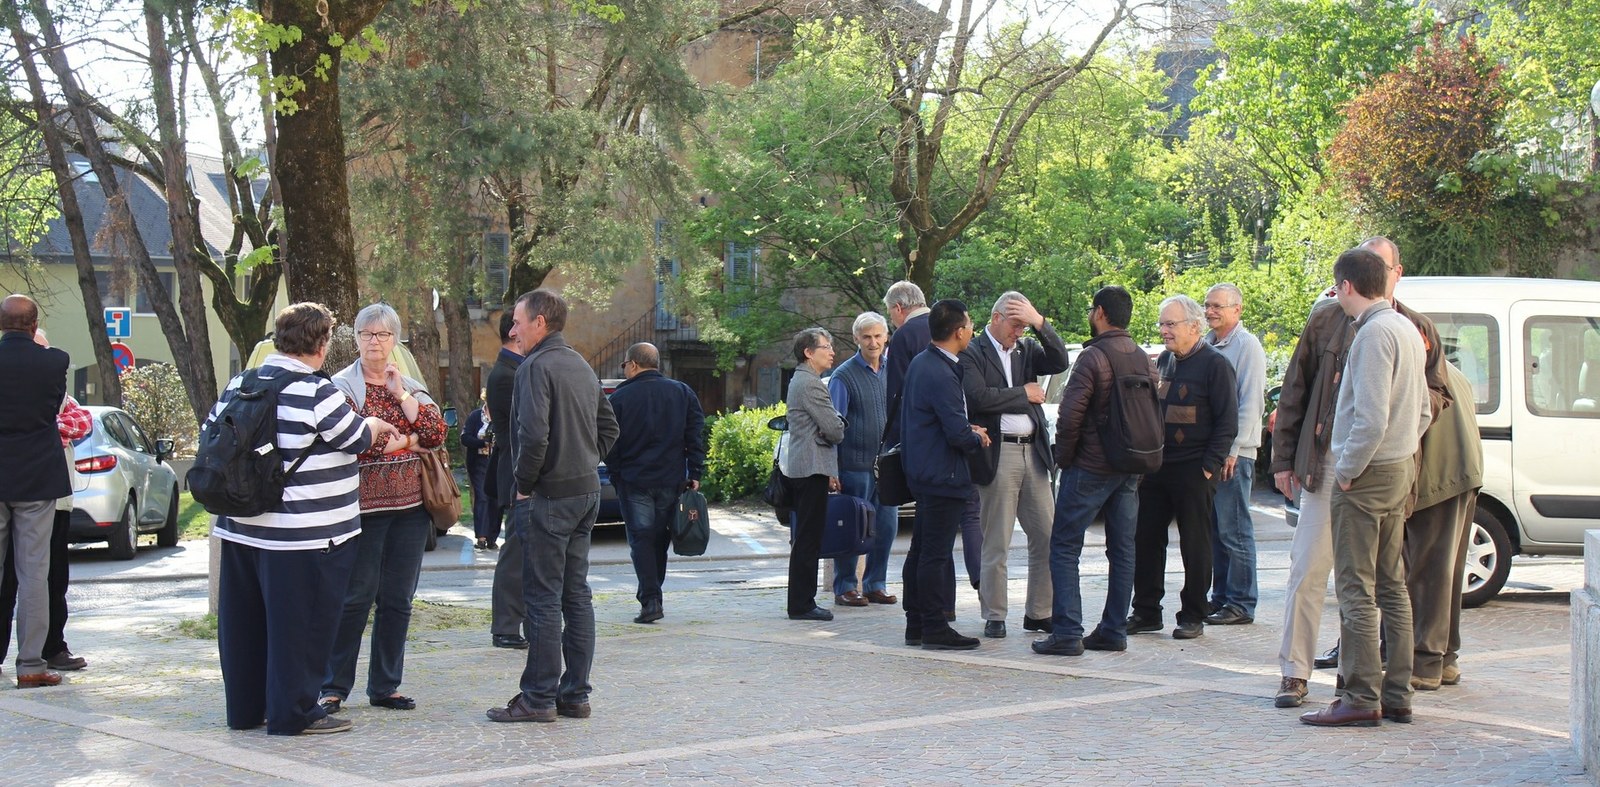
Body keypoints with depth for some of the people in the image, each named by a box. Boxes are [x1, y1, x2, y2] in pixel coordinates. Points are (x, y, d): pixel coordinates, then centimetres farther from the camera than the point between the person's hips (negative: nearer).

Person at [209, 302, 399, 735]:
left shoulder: (238, 386, 5)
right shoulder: (317, 393, -16)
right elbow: (357, 439, -5)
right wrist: (377, 425, 16)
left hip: (241, 528, 7)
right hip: (303, 536, -7)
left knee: (245, 619, 14)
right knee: (300, 624, 2)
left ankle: (245, 707, 24)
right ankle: (294, 712, 8)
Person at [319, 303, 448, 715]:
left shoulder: (412, 387, 14)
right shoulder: (342, 386, -1)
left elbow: (436, 434, -1)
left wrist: (401, 393, -6)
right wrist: (407, 441, -8)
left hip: (410, 506, 5)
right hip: (363, 506, -5)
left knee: (398, 600, 7)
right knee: (355, 597, -4)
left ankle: (385, 686, 15)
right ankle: (334, 687, 3)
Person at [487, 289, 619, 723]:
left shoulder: (536, 367, -13)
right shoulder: (582, 366, 15)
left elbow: (533, 433, -23)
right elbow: (608, 427, 21)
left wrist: (523, 484, -11)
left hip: (549, 496, -9)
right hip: (587, 492, 9)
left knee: (543, 598, -5)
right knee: (576, 594, 11)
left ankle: (539, 697, -2)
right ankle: (575, 694, 15)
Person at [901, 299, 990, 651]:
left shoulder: (919, 363, 10)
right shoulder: (942, 375, -21)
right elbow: (959, 434, -24)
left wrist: (968, 431, 12)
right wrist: (977, 438, -1)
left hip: (922, 472, 10)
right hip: (943, 476, -10)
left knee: (921, 552, 15)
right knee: (936, 555, -5)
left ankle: (916, 624, 22)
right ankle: (935, 629, -1)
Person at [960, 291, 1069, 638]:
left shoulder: (1027, 349, 14)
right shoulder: (972, 353, -3)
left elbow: (1059, 362, -2)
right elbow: (980, 397, -17)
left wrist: (1039, 323, -11)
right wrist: (1023, 394, -6)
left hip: (1033, 452, 6)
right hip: (998, 455, -6)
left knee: (1046, 537, 5)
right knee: (996, 543, 1)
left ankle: (1039, 613, 14)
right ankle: (994, 616, 9)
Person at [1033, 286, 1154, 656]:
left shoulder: (1093, 357, -14)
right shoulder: (1144, 359, 8)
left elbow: (1070, 414, -19)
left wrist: (1064, 456, -5)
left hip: (1090, 469, -7)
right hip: (1130, 469, 7)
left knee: (1064, 547, -2)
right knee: (1122, 550, 10)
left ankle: (1067, 632, -7)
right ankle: (1114, 630, 13)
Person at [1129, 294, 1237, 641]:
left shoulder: (1214, 364, -8)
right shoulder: (1164, 360, 13)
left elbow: (1227, 422, -9)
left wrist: (1210, 465, -14)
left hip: (1193, 469, -7)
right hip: (1156, 466, 7)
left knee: (1195, 544, 2)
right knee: (1146, 538, 7)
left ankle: (1193, 616, 10)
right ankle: (1146, 612, 16)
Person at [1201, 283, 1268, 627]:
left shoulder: (1247, 345, -8)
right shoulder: (1207, 344, 15)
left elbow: (1251, 403, -14)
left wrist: (1232, 450, -17)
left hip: (1233, 453, -8)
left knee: (1234, 530, -5)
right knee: (1214, 530, 11)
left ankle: (1241, 604, 0)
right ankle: (1220, 596, 18)